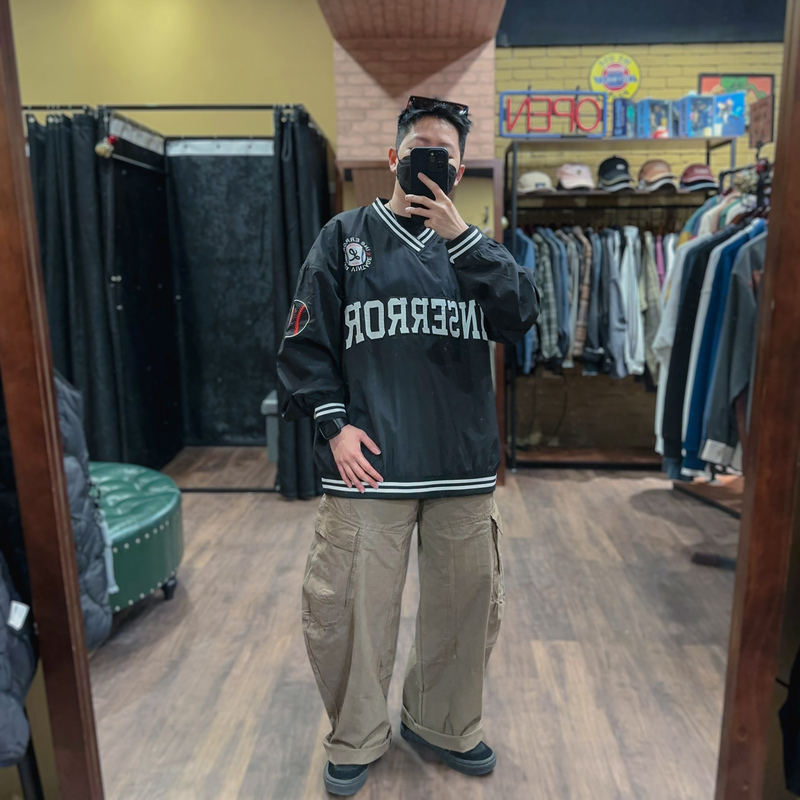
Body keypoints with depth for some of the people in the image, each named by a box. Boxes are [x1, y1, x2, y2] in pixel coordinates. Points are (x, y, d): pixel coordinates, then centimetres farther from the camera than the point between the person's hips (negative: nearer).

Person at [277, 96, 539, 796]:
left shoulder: (471, 245, 13)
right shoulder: (345, 238, 7)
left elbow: (521, 318, -5)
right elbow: (307, 341, 3)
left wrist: (459, 234, -11)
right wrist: (334, 424, -7)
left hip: (464, 468, 3)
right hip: (368, 464, -2)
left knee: (467, 604, 12)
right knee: (350, 609, 4)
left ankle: (443, 724, 39)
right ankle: (357, 740, 32)